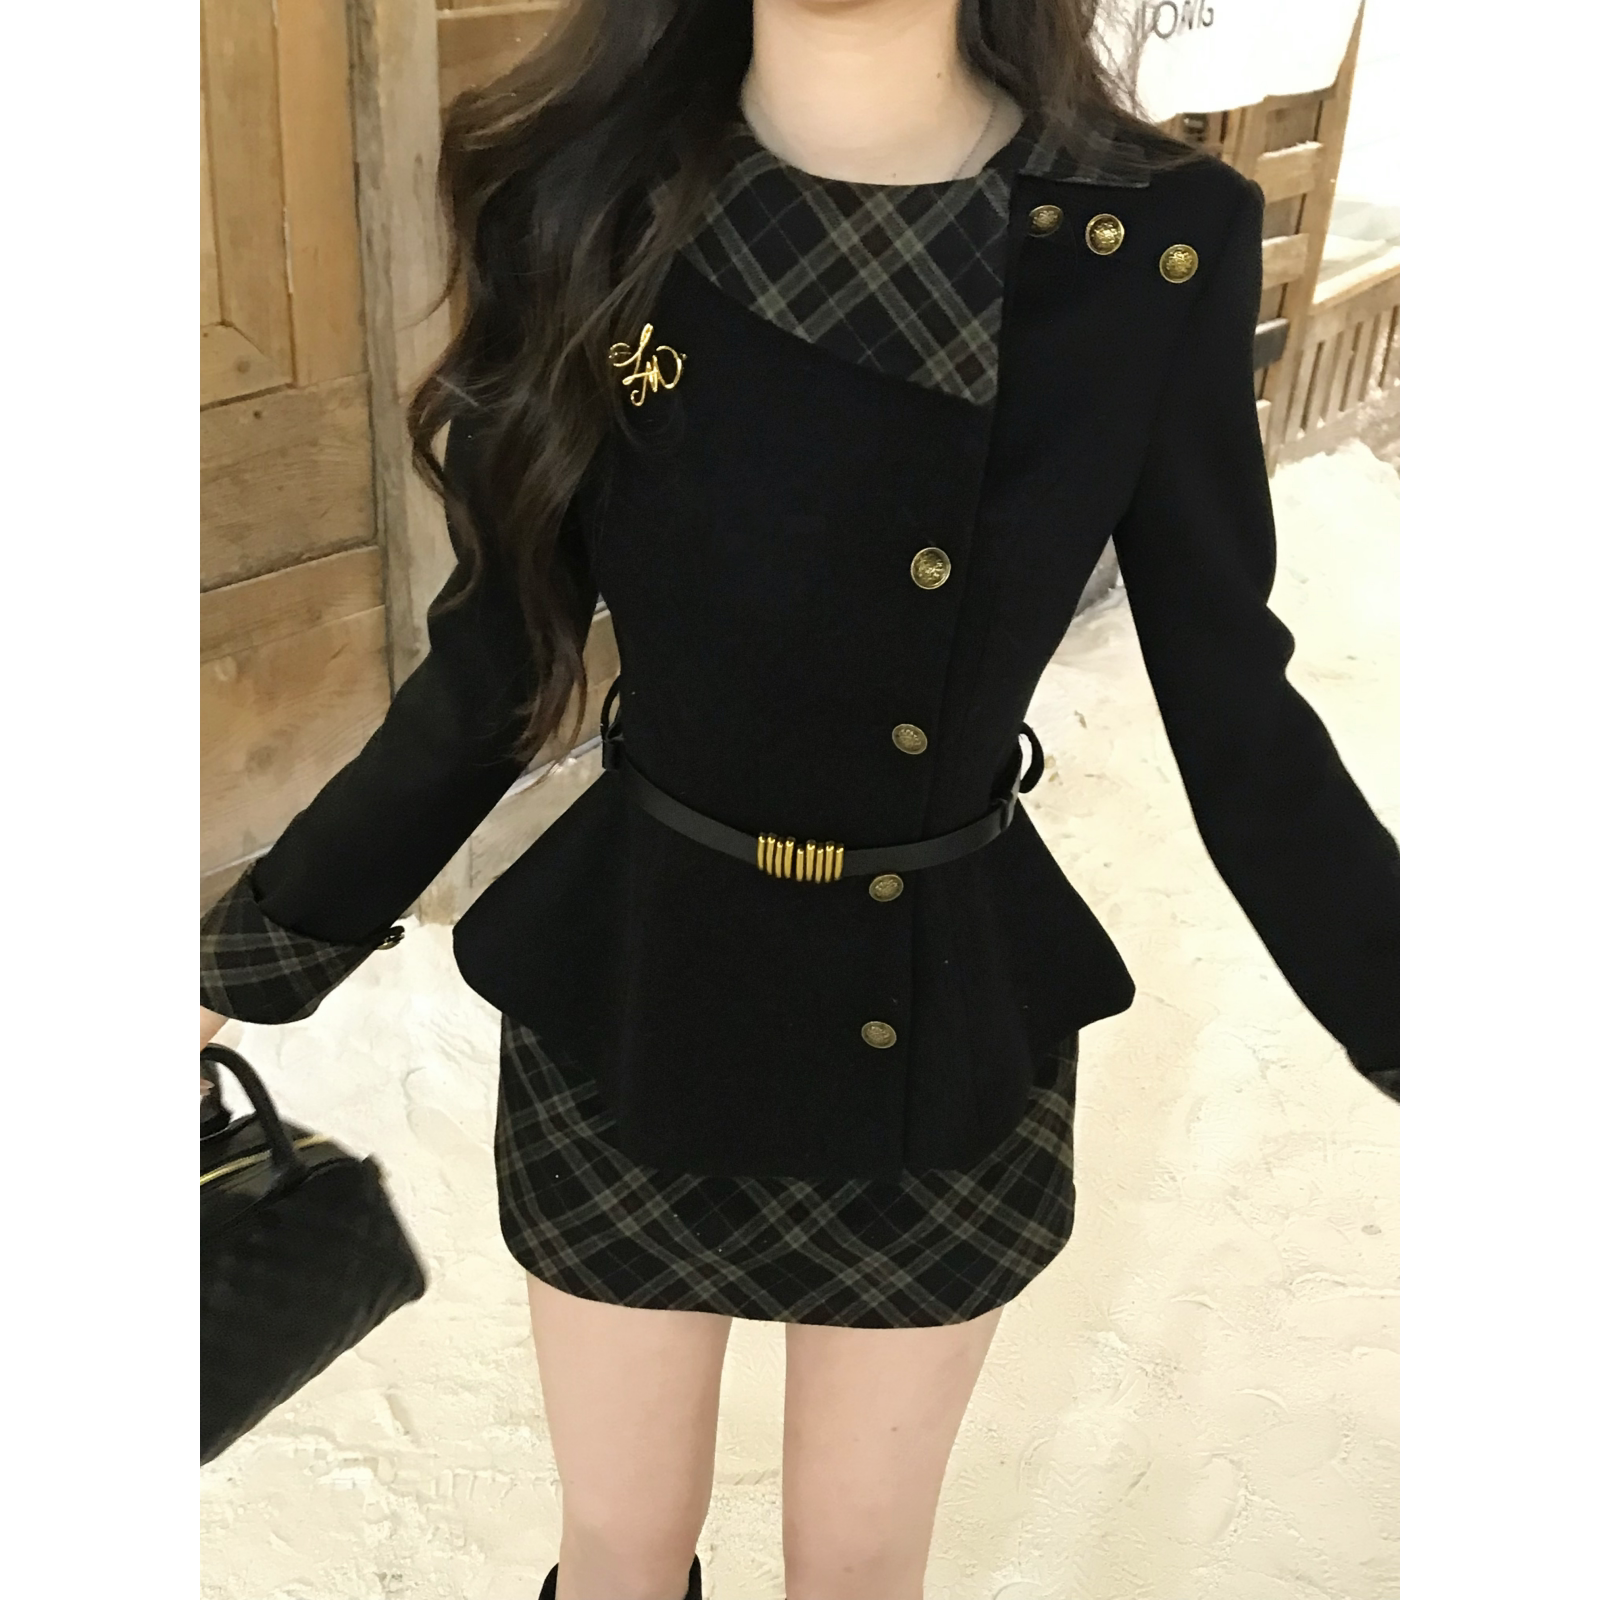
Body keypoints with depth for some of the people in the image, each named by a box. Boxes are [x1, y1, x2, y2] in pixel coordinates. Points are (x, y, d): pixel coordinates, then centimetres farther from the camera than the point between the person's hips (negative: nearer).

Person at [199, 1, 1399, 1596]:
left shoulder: (1154, 245, -13)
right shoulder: (586, 196, -11)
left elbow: (1236, 719, -6)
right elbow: (496, 667, -2)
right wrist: (251, 956, 4)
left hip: (951, 1027, 0)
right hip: (628, 1001, 1)